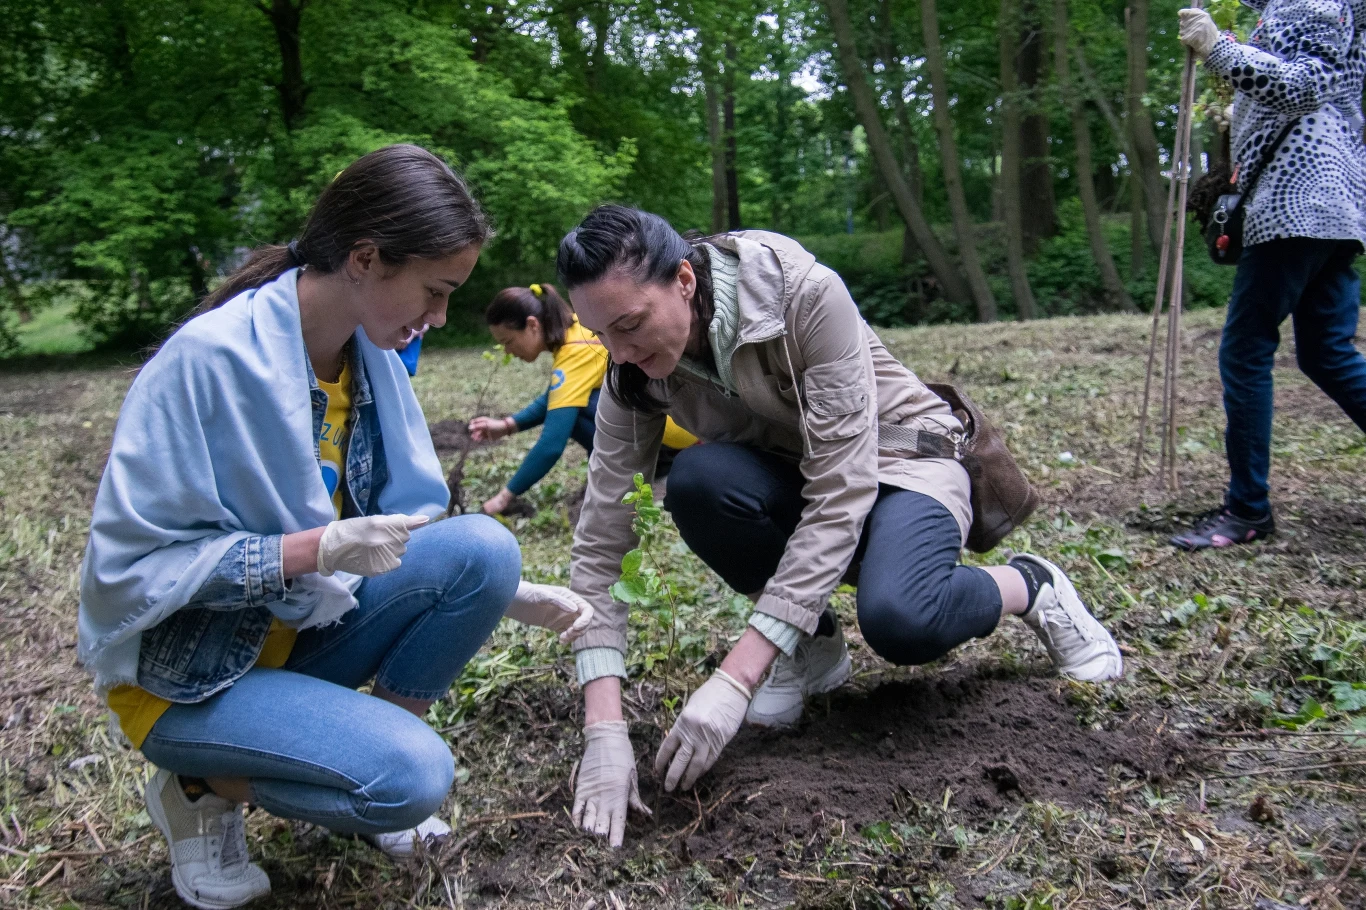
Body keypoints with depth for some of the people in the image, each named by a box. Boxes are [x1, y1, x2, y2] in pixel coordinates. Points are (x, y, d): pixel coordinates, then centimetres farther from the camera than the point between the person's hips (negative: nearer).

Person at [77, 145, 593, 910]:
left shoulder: (372, 354, -4)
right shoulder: (209, 359, -25)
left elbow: (399, 538, 4)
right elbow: (125, 566, -22)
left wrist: (513, 595, -9)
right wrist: (311, 550, -30)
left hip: (307, 629, 6)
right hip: (187, 670, -6)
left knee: (482, 549, -17)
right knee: (412, 776, -25)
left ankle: (371, 748, 1)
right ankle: (203, 785, 2)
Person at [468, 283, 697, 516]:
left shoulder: (577, 352, -23)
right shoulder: (576, 328, 4)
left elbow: (551, 445, -27)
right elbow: (554, 399, 19)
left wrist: (505, 496, -19)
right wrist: (507, 425, 6)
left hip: (675, 421, -9)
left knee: (573, 408, -20)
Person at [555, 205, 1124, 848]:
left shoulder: (806, 294, -30)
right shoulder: (634, 377, -16)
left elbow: (841, 495, -33)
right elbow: (599, 545, -18)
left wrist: (734, 681, -37)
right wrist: (604, 731, -29)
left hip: (900, 462, -4)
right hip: (789, 478, 4)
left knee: (897, 619, -37)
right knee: (697, 480, -31)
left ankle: (1030, 587, -1)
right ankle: (813, 646, -4)